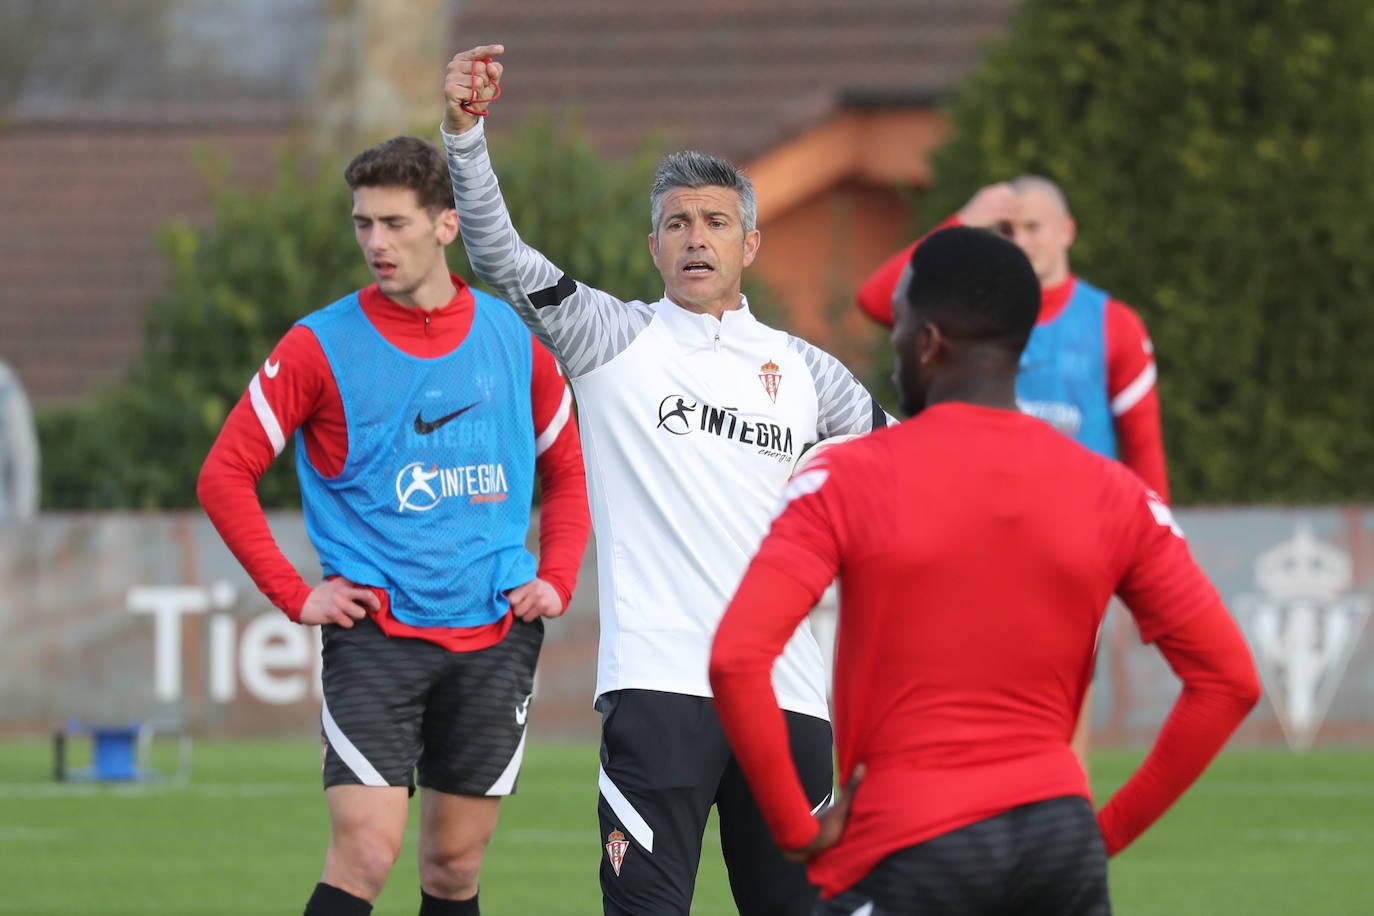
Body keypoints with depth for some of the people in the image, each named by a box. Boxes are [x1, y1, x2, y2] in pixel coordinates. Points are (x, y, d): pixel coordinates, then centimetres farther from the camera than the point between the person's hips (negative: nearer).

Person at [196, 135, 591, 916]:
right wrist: (296, 595, -6)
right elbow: (225, 476, 0)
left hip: (495, 637, 3)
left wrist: (557, 580, 7)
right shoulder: (321, 346, -3)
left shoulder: (515, 339, 6)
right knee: (367, 852, -15)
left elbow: (566, 471, 21)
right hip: (376, 635, -3)